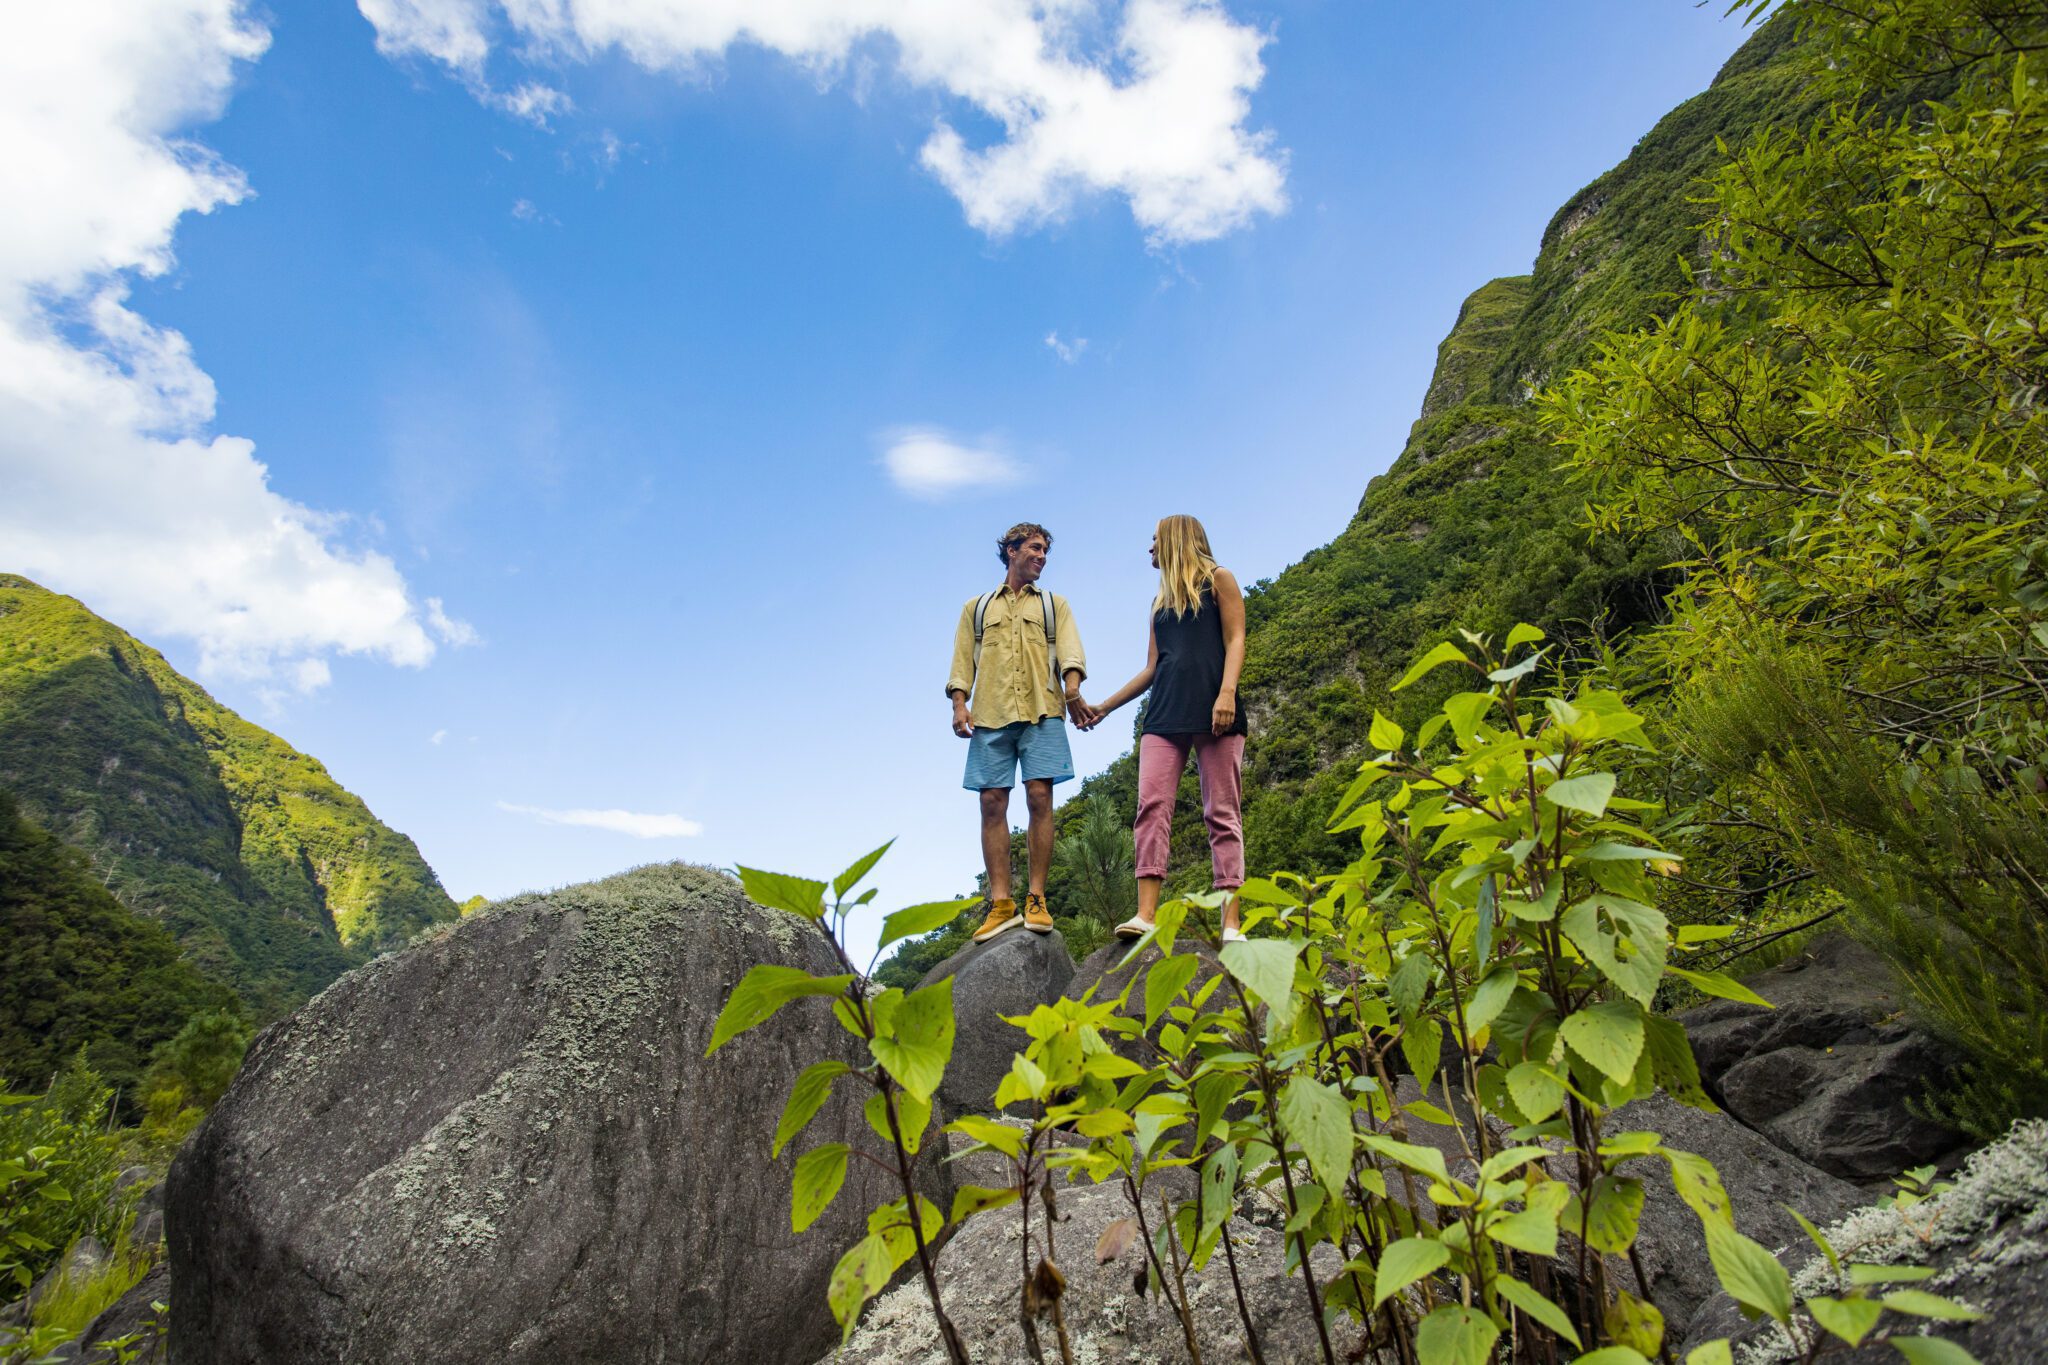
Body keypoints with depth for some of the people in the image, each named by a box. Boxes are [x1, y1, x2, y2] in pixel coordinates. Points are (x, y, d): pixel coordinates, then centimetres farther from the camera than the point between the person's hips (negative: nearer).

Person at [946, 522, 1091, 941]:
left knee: (1039, 797, -11)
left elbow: (1070, 652, 4)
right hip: (989, 716, 1)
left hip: (1042, 711, -1)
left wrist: (1071, 690, -15)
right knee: (992, 803, -6)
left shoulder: (1054, 605, 21)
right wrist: (959, 704, -3)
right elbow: (962, 663, 15)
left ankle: (1036, 899, -6)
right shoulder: (976, 609, 23)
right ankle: (1001, 904, -6)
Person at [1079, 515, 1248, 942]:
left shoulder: (1218, 579, 12)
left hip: (1213, 709, -5)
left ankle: (1231, 923, -11)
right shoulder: (1161, 601, 26)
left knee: (1222, 812, -7)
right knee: (1152, 806, -12)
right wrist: (1104, 707, 25)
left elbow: (1235, 640, 1)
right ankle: (1145, 914, -18)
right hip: (1165, 714, 5)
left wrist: (1227, 692, -16)